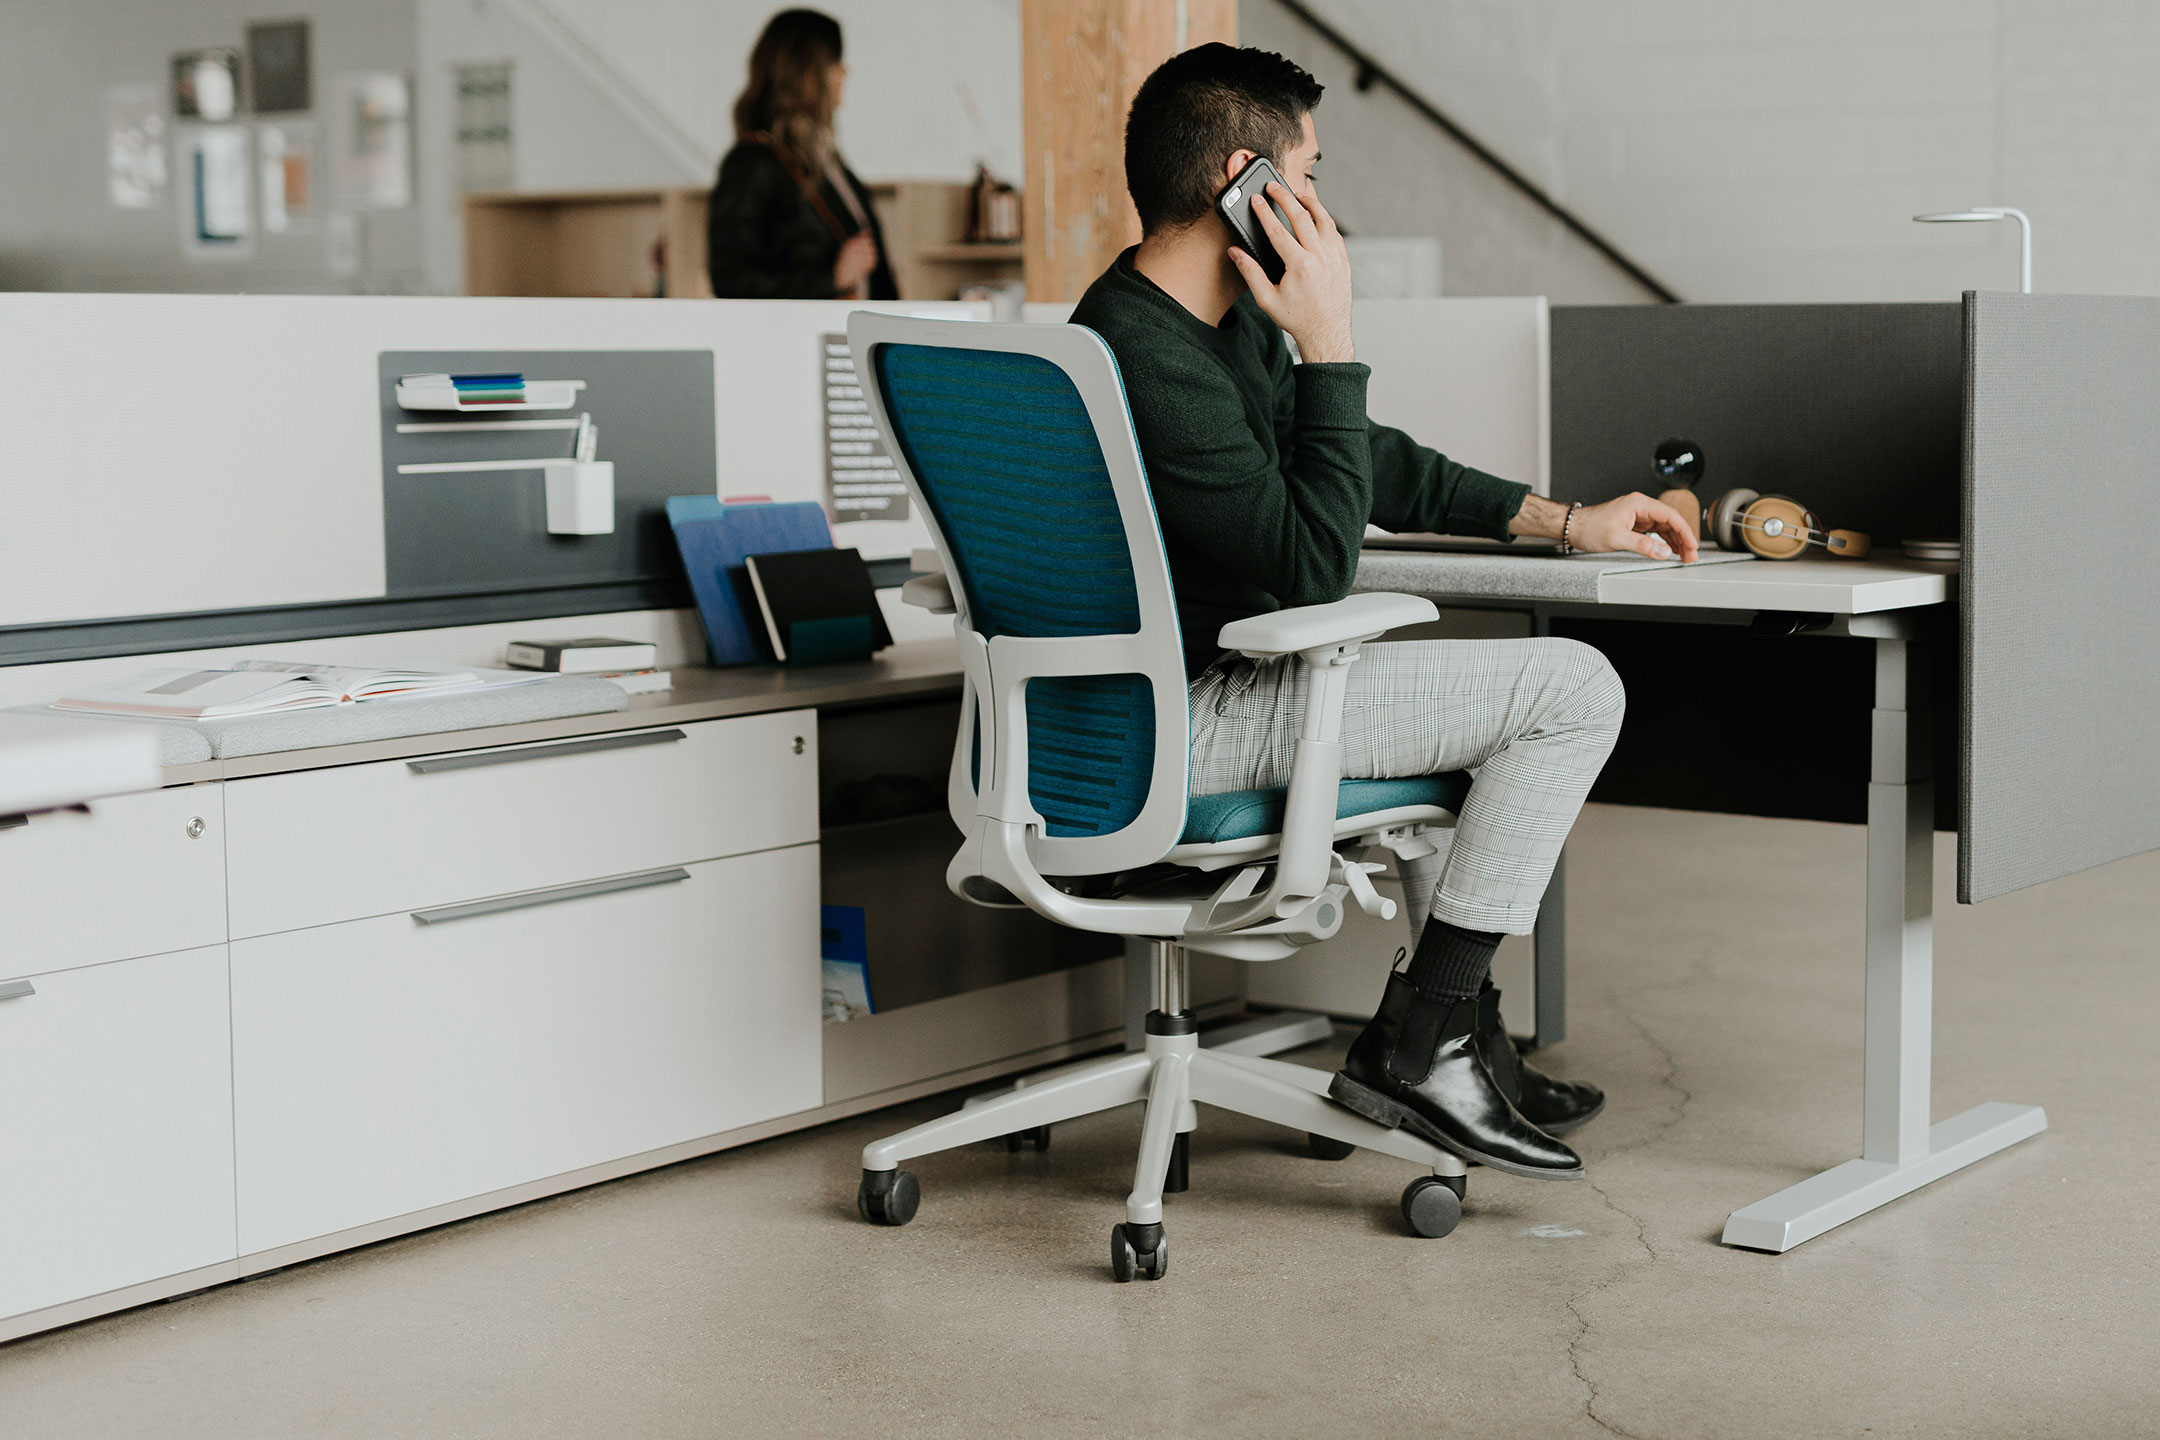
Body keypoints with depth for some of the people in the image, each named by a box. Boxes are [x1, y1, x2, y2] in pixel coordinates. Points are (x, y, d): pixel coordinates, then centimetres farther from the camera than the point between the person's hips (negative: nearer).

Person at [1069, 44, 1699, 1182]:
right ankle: (1412, 1047, -6)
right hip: (1186, 725, -11)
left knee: (1463, 684, 31)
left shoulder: (1231, 320, 8)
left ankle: (1457, 1025, 29)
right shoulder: (1145, 360, -24)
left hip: (1197, 684, 11)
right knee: (1574, 687, -9)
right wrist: (1330, 338, -21)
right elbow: (1315, 563, -24)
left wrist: (1566, 521, 20)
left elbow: (1369, 464, 20)